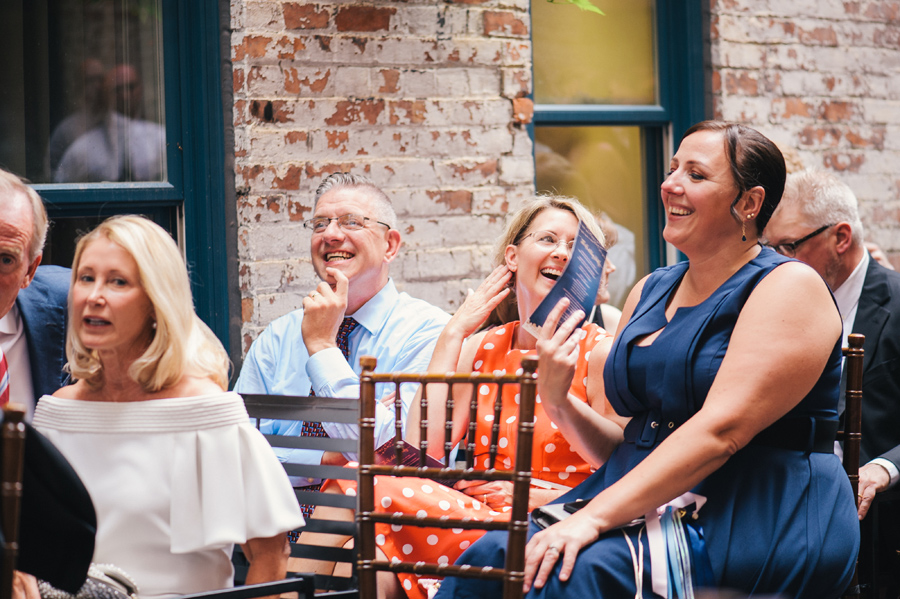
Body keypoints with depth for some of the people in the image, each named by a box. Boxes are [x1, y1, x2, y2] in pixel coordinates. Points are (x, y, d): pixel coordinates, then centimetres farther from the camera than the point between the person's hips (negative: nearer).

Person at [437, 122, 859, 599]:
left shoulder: (789, 288, -7)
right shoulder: (650, 291, 16)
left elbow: (721, 431, -21)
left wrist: (594, 516, -28)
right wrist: (559, 401, -1)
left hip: (759, 524, -7)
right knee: (491, 555, -19)